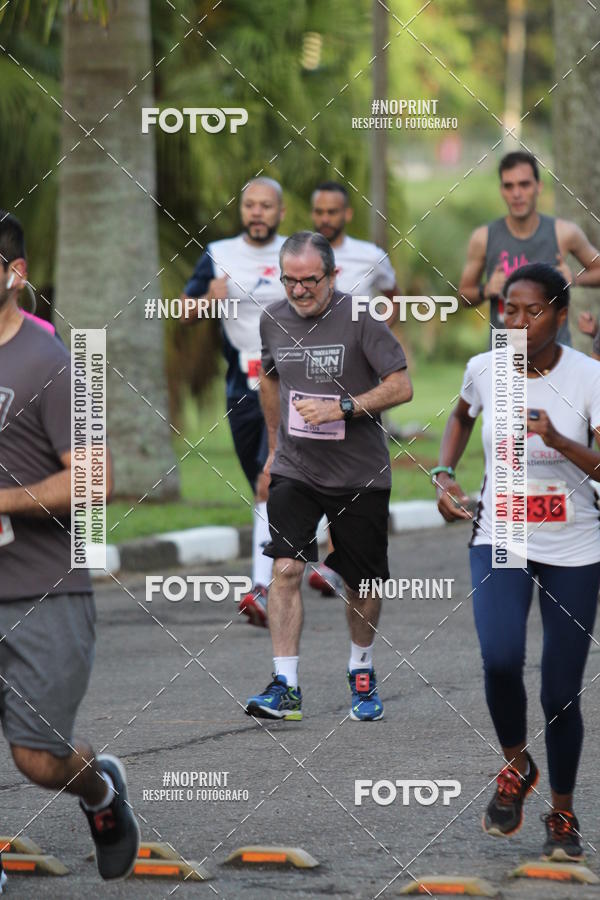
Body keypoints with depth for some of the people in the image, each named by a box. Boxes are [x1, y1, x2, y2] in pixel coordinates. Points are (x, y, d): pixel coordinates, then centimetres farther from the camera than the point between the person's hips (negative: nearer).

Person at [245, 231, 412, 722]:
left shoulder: (359, 317, -12)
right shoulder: (273, 318, 2)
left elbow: (401, 387, -14)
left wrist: (341, 408, -24)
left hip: (361, 475, -2)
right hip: (294, 470, 2)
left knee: (363, 583, 8)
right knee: (285, 567, -15)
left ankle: (362, 672, 33)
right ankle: (285, 686, -14)